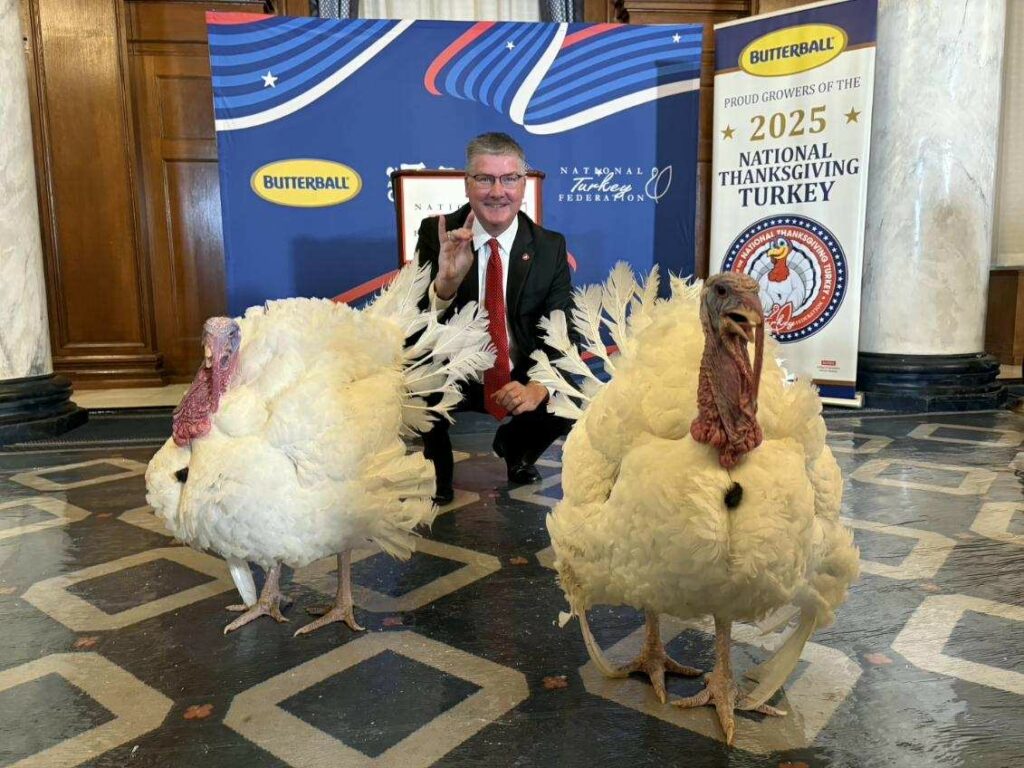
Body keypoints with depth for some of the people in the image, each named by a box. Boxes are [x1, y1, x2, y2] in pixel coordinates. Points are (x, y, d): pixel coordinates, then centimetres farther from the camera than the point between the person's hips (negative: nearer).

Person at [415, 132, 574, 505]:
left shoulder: (551, 247, -5)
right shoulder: (437, 234, -9)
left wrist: (539, 385, -32)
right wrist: (446, 281, -39)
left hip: (520, 377, 2)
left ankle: (516, 449, 15)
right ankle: (437, 465, 5)